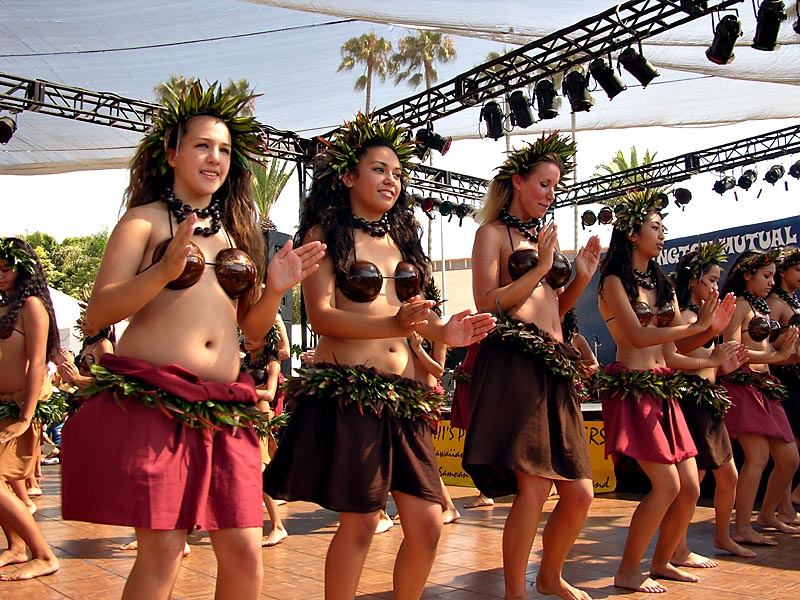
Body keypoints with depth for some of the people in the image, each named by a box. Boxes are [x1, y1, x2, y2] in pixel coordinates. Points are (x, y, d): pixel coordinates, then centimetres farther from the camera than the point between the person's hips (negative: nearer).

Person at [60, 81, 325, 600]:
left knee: (245, 553, 1)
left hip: (224, 409, 5)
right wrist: (164, 271, -20)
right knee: (162, 552, -4)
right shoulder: (146, 220, 4)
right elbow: (96, 316, -5)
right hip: (150, 400, -4)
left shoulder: (235, 230, 19)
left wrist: (275, 289, 2)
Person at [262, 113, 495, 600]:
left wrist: (441, 332, -3)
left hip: (402, 393, 6)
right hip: (347, 390, -5)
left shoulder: (400, 237, 19)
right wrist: (393, 324, -26)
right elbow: (322, 316, -10)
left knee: (428, 524, 4)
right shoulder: (324, 235, 2)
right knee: (361, 520, -2)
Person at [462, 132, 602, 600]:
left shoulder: (545, 237, 24)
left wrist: (581, 277, 10)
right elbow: (487, 303, -8)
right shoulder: (493, 232, 4)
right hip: (513, 361, -7)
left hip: (553, 364, 7)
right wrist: (540, 267, -8)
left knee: (579, 492, 6)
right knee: (534, 486, -14)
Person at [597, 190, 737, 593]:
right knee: (667, 485, -12)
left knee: (690, 489, 6)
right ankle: (627, 572, 2)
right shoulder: (615, 281, -4)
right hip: (632, 388, -7)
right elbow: (638, 336, -18)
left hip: (664, 390, 8)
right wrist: (696, 327, -14)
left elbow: (670, 346, 12)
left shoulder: (660, 284, 17)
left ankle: (661, 562, 25)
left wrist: (711, 330, -3)